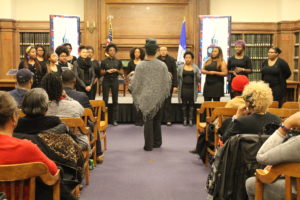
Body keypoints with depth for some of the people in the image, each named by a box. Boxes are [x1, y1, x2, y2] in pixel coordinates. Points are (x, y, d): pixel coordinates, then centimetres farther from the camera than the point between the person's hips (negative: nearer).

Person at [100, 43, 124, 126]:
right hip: (106, 81, -1)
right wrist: (107, 71, -15)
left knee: (115, 100, 3)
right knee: (105, 100, -2)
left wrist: (116, 70, -13)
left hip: (115, 81, 1)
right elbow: (101, 72, 4)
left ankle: (114, 120, 7)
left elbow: (122, 72, 6)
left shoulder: (118, 61, 5)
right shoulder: (104, 61, 3)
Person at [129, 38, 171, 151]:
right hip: (158, 96, 2)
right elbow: (167, 81, 0)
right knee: (157, 120, 17)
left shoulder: (140, 65, -13)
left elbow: (135, 82, -6)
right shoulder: (162, 65, -8)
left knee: (148, 120, 6)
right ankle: (157, 142, 25)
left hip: (146, 96, -2)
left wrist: (130, 82, 15)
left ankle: (149, 145, 7)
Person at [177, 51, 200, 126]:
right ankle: (185, 119, 13)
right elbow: (178, 78, 4)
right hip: (183, 88, 0)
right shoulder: (180, 67, 5)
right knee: (184, 104, 4)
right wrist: (177, 86, -2)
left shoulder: (195, 68, 4)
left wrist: (197, 75, -12)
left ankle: (190, 120, 12)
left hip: (192, 89, 0)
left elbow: (198, 79, 5)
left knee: (191, 105, 4)